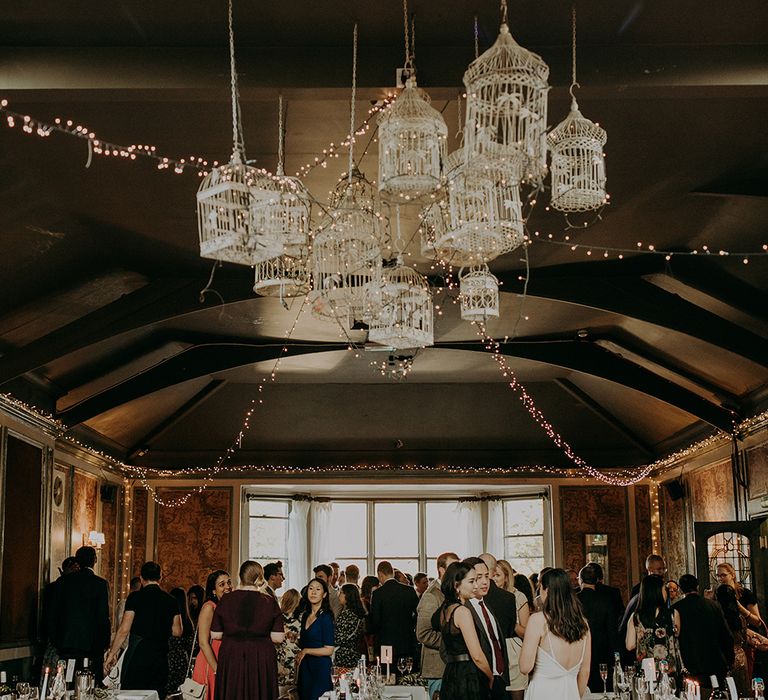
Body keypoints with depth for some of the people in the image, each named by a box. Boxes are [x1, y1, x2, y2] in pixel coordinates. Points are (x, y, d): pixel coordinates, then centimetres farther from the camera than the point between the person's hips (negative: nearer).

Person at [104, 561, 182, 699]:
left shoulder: (135, 597, -4)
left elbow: (124, 630, -6)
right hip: (161, 656, 4)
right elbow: (177, 632, 11)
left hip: (137, 654, -4)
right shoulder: (171, 601, 6)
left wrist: (112, 654, 2)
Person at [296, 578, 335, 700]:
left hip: (320, 667, -7)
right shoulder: (305, 616, 9)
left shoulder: (326, 617, -13)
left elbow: (328, 650, -15)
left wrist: (305, 651, -9)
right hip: (304, 667, 7)